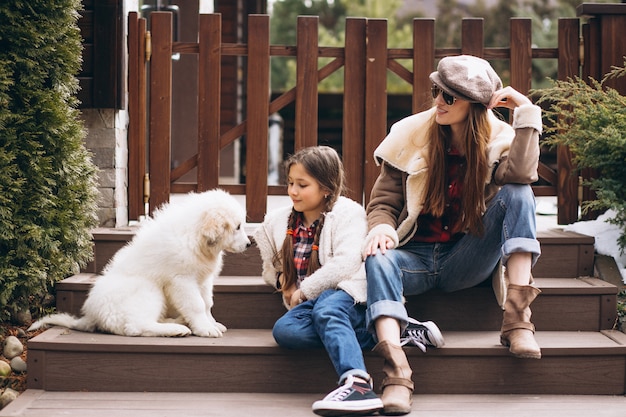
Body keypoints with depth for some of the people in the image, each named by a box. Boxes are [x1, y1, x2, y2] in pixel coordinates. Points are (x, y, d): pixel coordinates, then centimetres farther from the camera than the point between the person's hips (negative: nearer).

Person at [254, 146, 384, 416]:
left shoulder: (347, 213, 0)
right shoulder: (278, 222, 18)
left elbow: (346, 263, -14)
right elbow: (271, 269, 30)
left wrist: (304, 291, -11)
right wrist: (284, 281, 6)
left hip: (345, 295, -5)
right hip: (308, 304, 5)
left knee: (325, 310, -40)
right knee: (284, 330, -30)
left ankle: (357, 384, -59)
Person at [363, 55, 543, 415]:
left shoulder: (498, 139, -2)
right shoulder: (411, 135, -1)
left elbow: (521, 175, -26)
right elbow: (383, 201, 0)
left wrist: (526, 109, -21)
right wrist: (382, 228, -22)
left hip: (465, 263, 0)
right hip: (415, 259, 0)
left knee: (517, 194, -22)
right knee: (378, 260, -34)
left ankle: (518, 317, -31)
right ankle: (396, 372, -49)